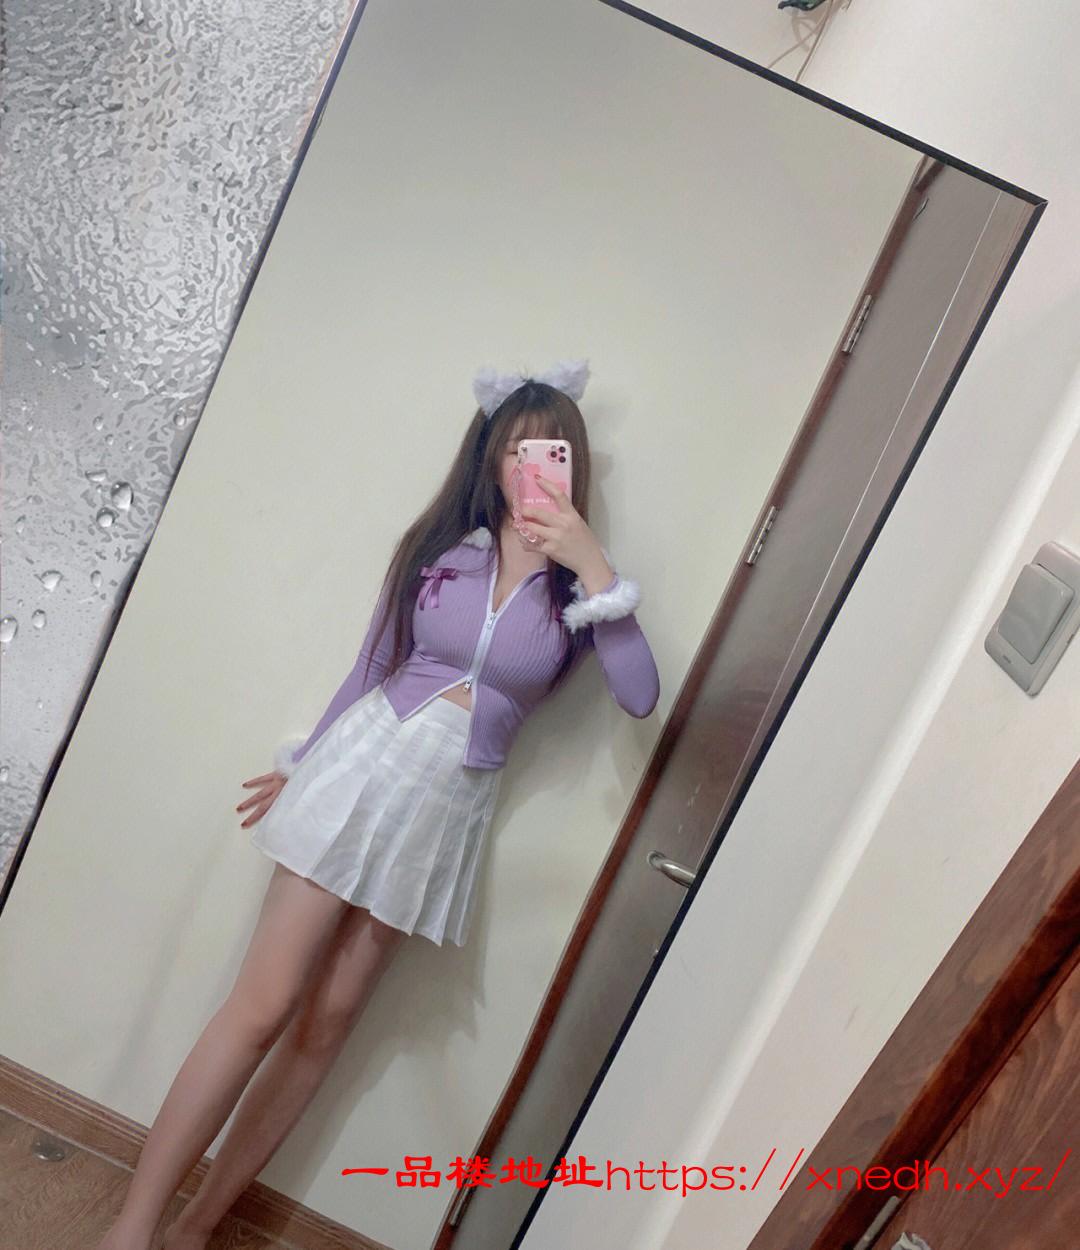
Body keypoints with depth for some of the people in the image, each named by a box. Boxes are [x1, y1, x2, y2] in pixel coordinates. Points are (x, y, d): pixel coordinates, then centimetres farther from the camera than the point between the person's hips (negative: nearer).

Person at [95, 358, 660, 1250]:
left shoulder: (577, 585, -2)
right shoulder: (441, 546, 0)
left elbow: (641, 696, -17)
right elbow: (373, 665, 10)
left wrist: (596, 568, -23)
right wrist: (304, 764, 17)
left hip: (450, 809, 1)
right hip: (364, 767, -1)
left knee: (327, 1022, 7)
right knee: (264, 1005, -5)